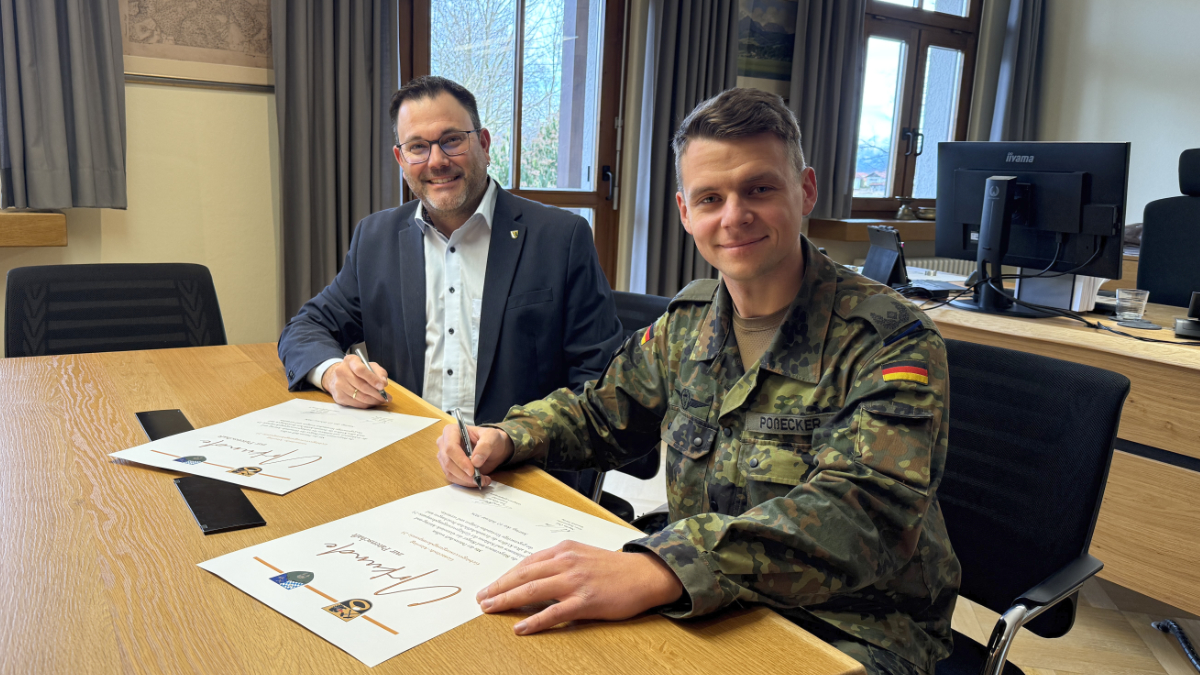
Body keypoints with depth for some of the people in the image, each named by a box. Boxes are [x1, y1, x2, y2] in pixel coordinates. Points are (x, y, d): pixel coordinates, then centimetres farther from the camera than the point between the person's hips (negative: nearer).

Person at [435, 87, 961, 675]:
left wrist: (658, 571, -45)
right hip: (707, 606, 5)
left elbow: (861, 512, -31)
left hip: (850, 626, -4)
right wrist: (507, 438, -4)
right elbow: (600, 412, 17)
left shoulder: (891, 341, -16)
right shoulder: (688, 321, 3)